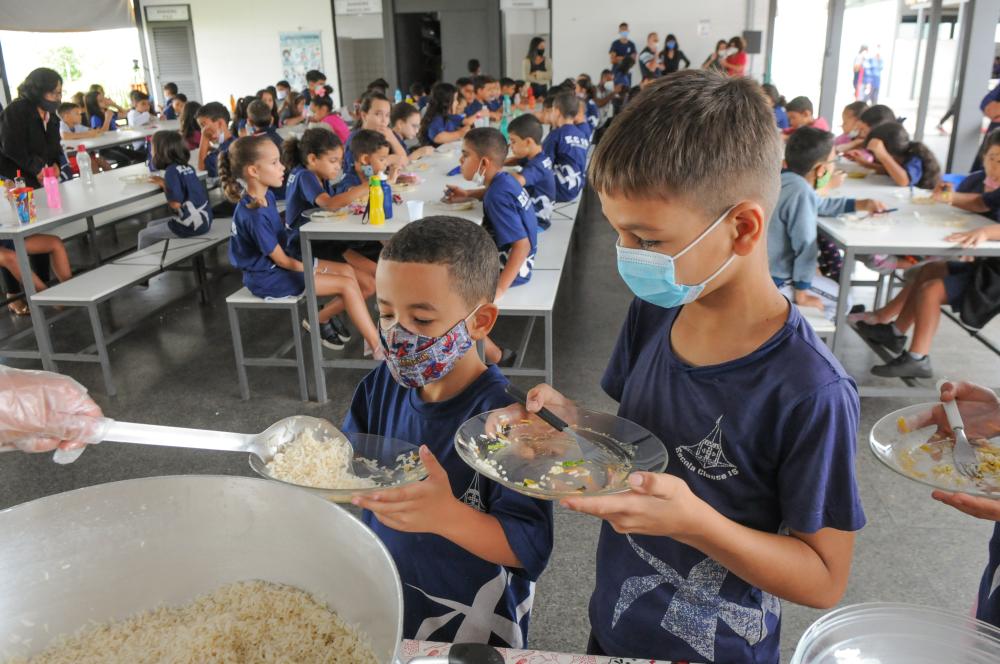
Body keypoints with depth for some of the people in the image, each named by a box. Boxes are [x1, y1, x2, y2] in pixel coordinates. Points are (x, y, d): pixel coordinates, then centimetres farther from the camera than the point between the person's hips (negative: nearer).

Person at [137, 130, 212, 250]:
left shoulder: (172, 171, -16)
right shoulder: (187, 167, 6)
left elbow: (176, 203, -19)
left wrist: (163, 186, -4)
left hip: (191, 225, -8)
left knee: (144, 235, 8)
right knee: (151, 226, 22)